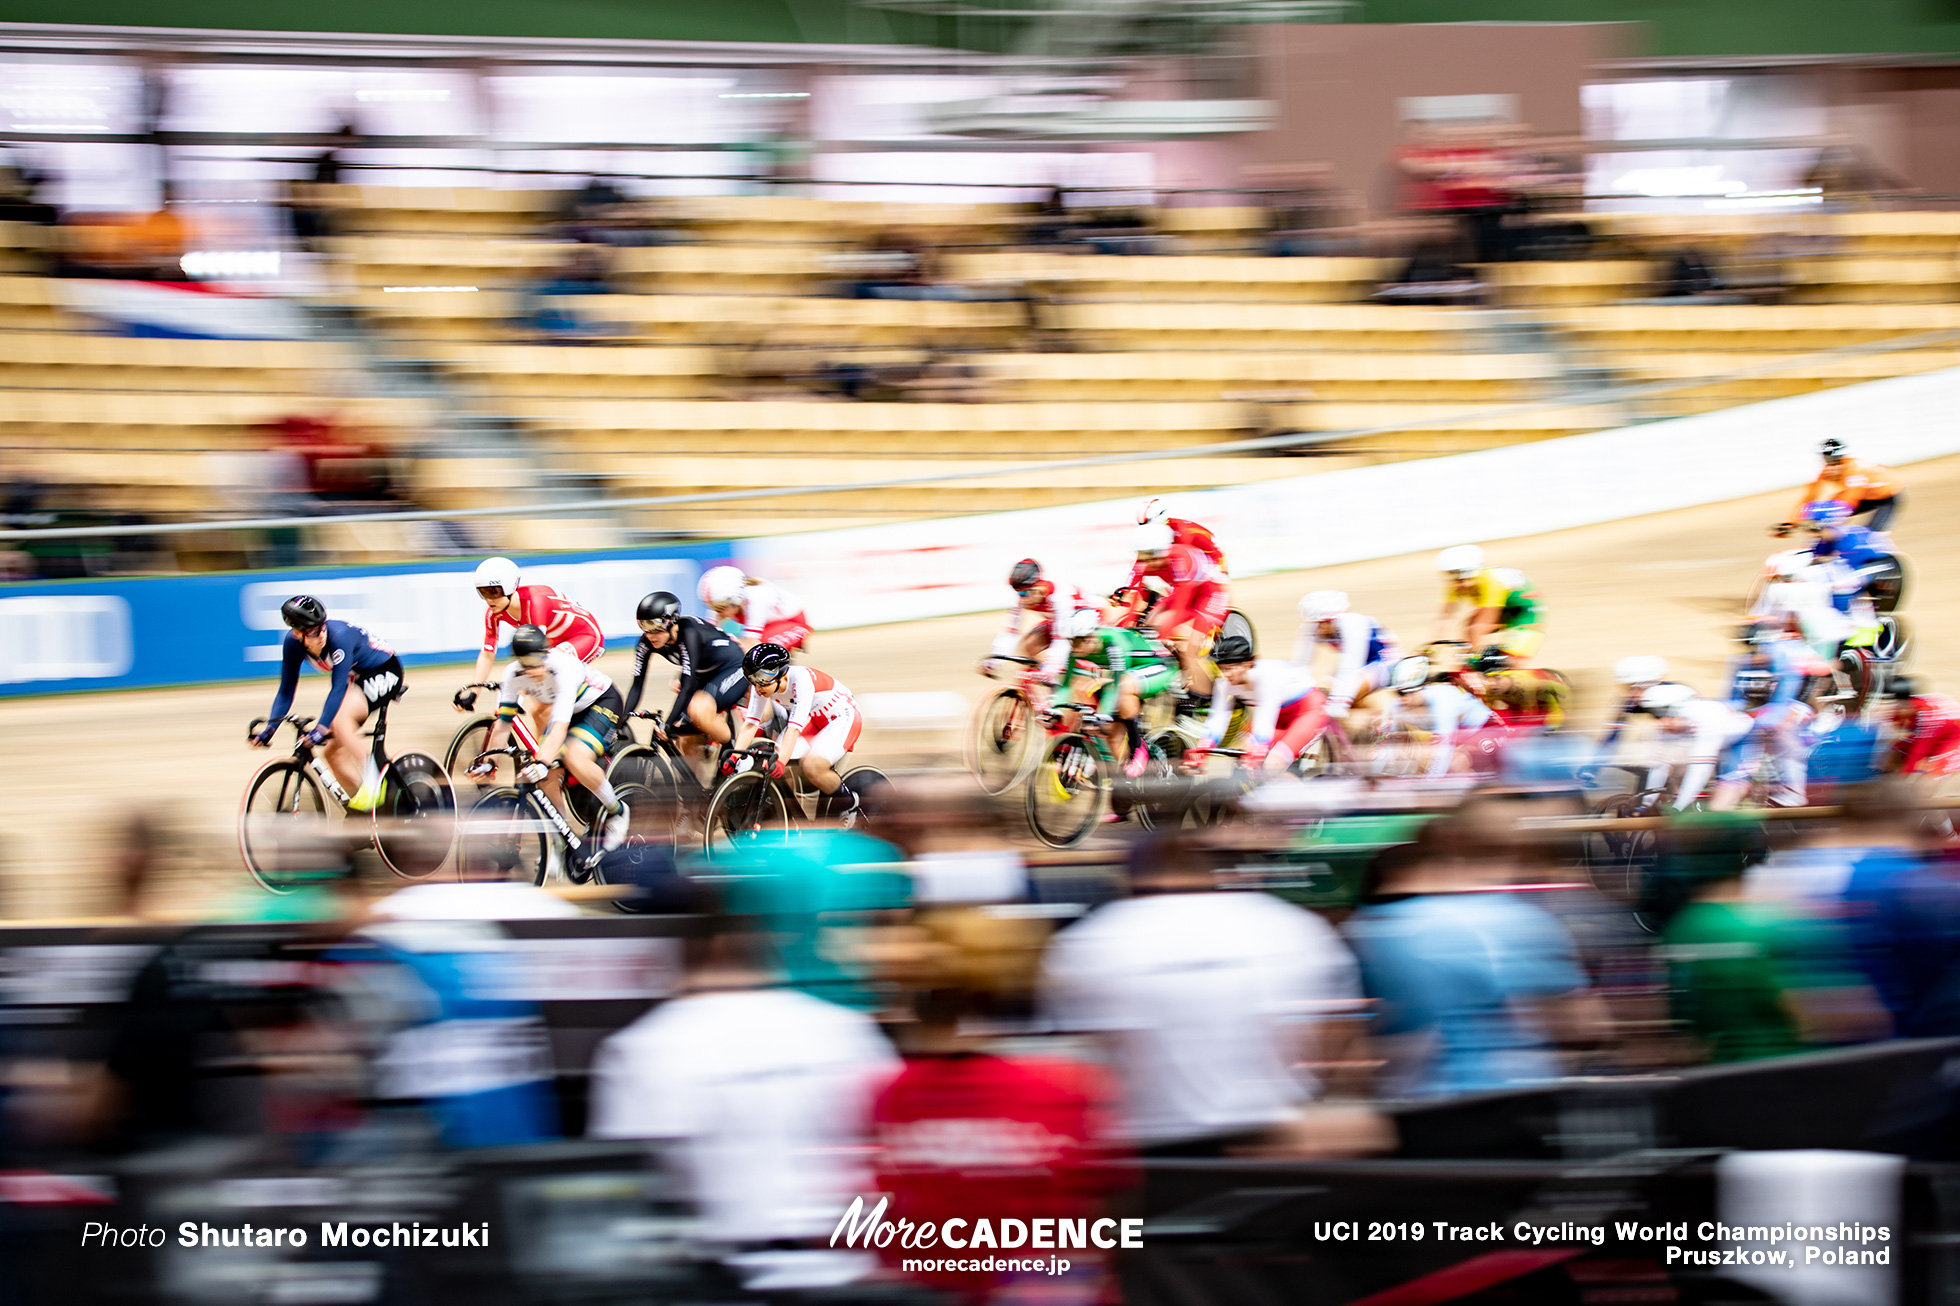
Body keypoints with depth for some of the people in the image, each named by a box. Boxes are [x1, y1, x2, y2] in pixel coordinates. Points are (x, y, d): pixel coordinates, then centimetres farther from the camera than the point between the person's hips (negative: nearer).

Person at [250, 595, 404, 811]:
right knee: (331, 752, -3)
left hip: (384, 672, -7)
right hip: (358, 678, 7)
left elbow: (338, 689, -36)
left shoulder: (339, 636, -33)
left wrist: (321, 728, -44)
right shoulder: (293, 643, -15)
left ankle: (371, 778, -19)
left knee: (339, 718, -32)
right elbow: (285, 691, -7)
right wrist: (269, 729, -16)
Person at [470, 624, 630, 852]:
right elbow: (503, 721, -10)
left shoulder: (563, 667, -38)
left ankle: (616, 811, -7)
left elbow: (560, 725, -45)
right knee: (547, 774, -13)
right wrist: (487, 762, -13)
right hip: (572, 710, 6)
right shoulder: (514, 674, -20)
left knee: (575, 759, -30)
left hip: (603, 703, -6)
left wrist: (542, 763, -54)